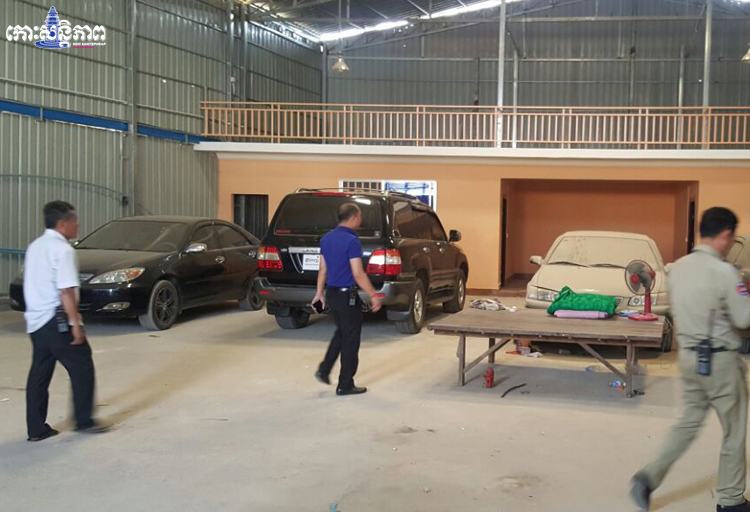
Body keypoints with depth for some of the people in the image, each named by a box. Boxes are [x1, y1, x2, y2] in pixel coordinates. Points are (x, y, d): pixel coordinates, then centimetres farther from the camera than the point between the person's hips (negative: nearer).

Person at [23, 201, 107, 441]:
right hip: (56, 320, -8)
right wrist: (76, 324, -17)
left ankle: (37, 428, 14)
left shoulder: (35, 247, 14)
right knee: (82, 368, 4)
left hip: (35, 320, 9)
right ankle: (84, 421, 9)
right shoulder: (62, 249, -13)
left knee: (39, 373, 11)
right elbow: (66, 291, -19)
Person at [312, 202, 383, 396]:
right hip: (347, 296, -8)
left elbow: (323, 269, 14)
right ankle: (345, 385, 9)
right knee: (350, 340, 3)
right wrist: (373, 295, -14)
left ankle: (324, 370, 20)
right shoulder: (352, 241, -18)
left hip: (331, 293, 8)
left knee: (341, 333, 24)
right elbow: (358, 274, -20)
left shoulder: (326, 238, 7)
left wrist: (319, 292, 22)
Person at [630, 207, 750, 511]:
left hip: (688, 355, 7)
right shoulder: (724, 272, -19)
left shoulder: (678, 268, 3)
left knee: (689, 423, 17)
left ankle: (649, 477, 5)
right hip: (719, 359, -7)